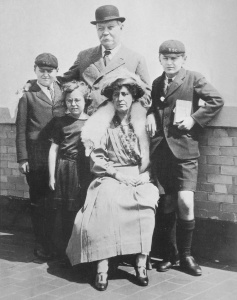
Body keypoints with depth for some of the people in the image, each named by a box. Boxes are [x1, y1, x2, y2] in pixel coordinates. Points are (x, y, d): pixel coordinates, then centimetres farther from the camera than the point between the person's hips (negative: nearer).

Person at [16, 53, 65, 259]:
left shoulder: (63, 92, 12)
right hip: (36, 158, -2)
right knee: (39, 202, 5)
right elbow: (21, 129, 0)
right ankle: (41, 245, 17)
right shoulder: (28, 95, 2)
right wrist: (22, 158, -6)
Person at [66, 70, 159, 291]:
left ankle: (141, 260, -26)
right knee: (106, 200, -35)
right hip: (110, 177, -1)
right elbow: (96, 157, 0)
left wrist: (138, 177, -10)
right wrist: (117, 174, -13)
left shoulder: (142, 123, 8)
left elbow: (148, 157, 7)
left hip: (138, 177, 1)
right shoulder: (102, 124, 5)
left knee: (145, 203, -33)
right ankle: (102, 263, -34)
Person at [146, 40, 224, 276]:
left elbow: (216, 101, -4)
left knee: (185, 203, -13)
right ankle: (170, 255, 18)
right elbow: (149, 104, 26)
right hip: (161, 150, 4)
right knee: (168, 203, 8)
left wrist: (195, 119, -12)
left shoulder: (194, 79, 2)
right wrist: (149, 115, 4)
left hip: (184, 150, -4)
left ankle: (185, 255, 5)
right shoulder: (156, 84, 16)